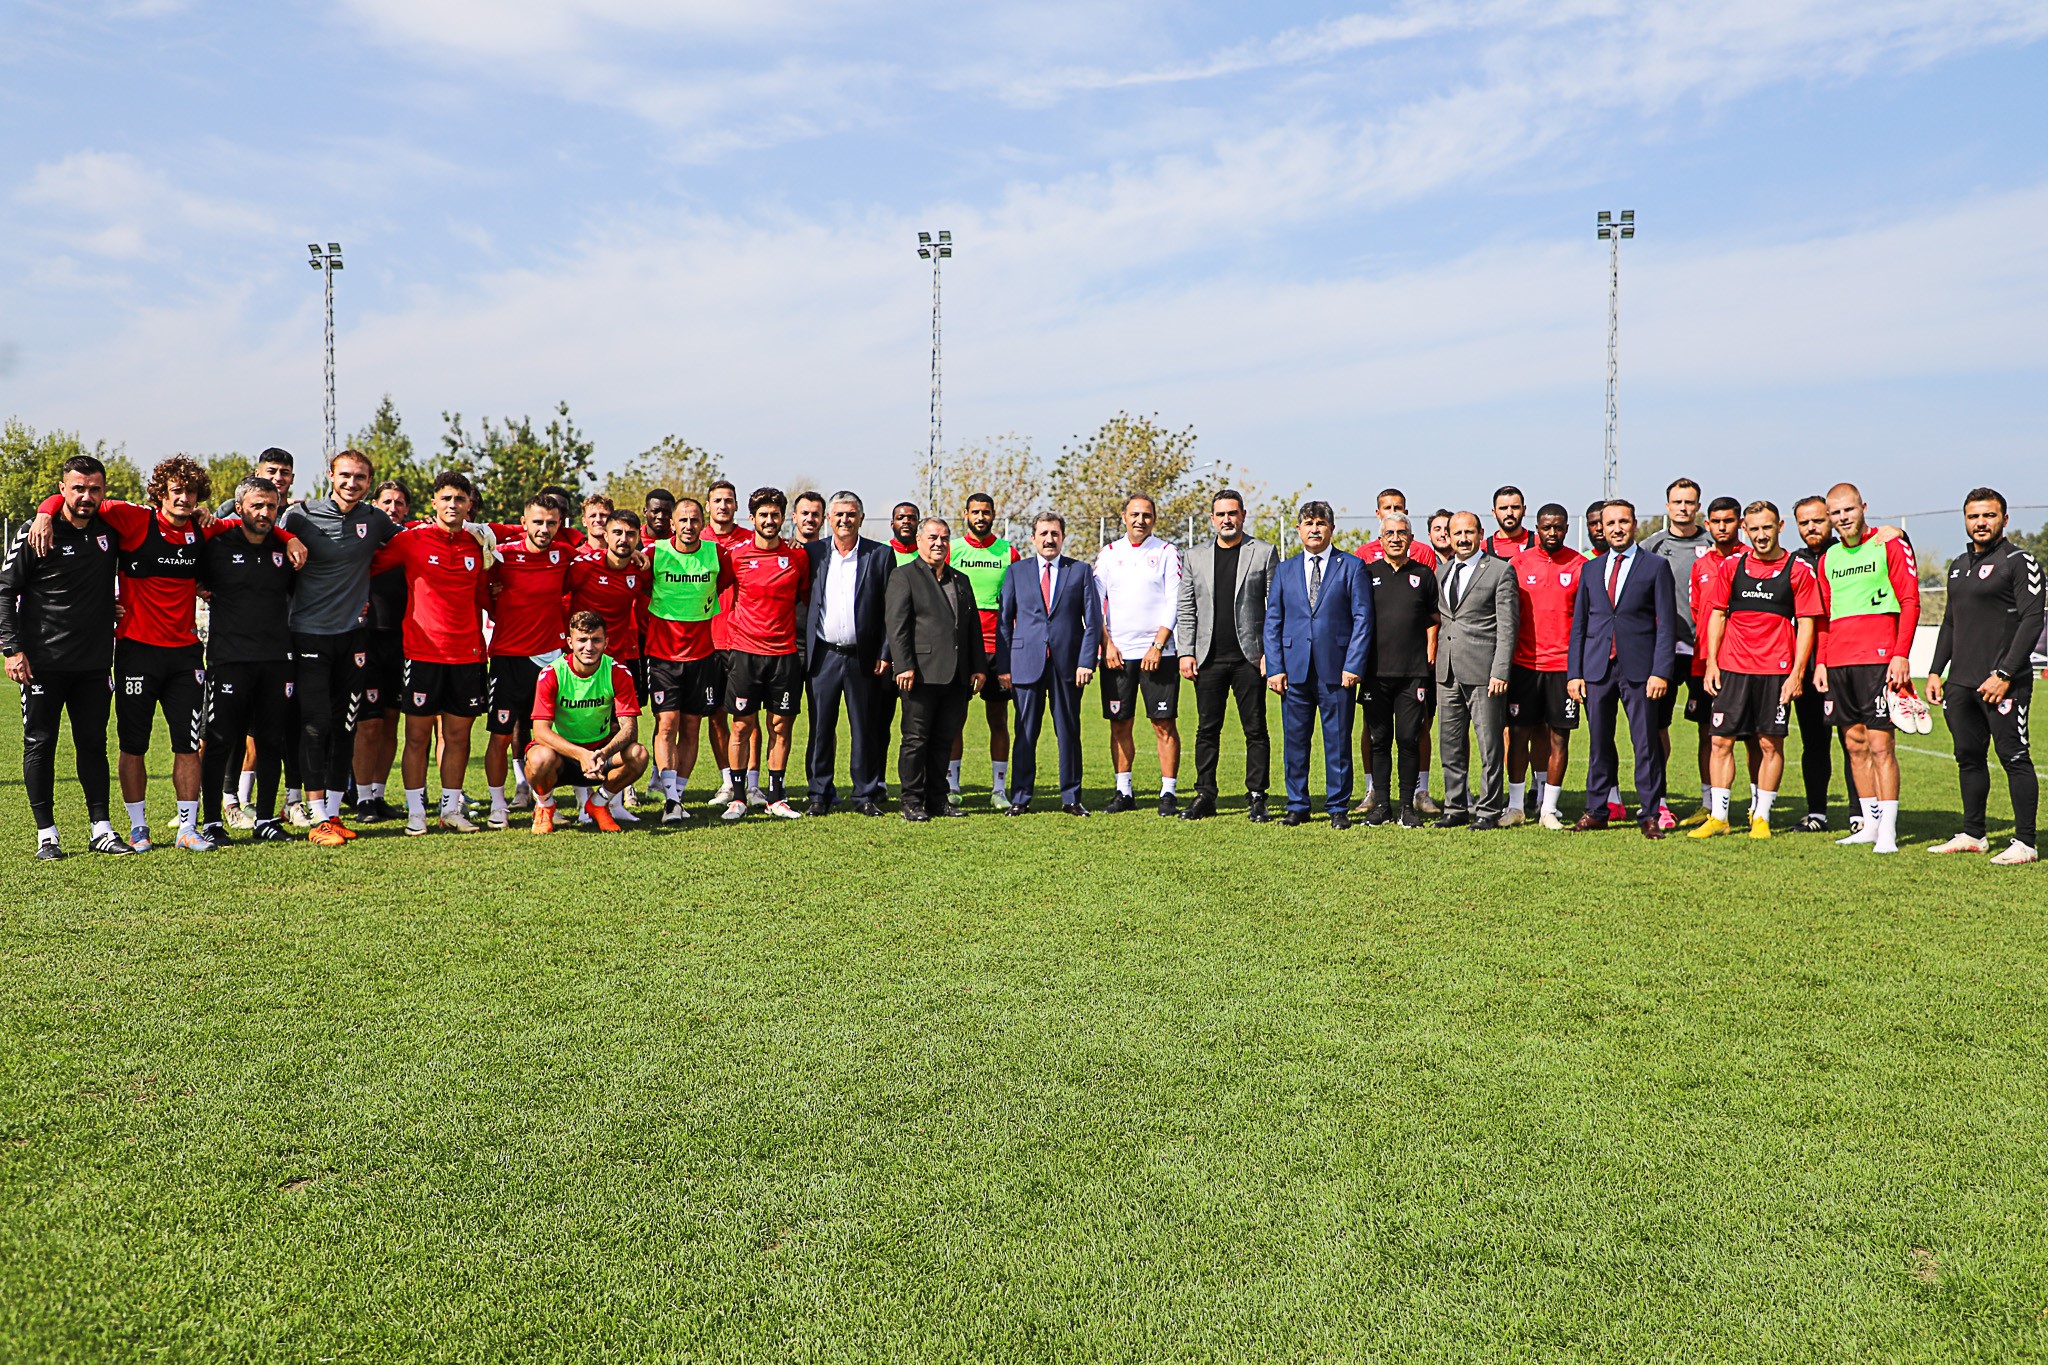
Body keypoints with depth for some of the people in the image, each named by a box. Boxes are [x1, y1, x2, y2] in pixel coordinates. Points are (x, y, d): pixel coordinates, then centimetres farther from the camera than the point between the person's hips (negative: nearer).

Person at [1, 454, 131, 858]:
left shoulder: (110, 532, 6)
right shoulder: (36, 535, -5)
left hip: (94, 663, 4)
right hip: (42, 663, -3)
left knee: (93, 744, 7)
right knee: (39, 745, 3)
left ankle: (102, 829, 12)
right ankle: (46, 835, 9)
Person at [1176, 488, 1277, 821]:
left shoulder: (1264, 553, 3)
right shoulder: (1195, 556, 11)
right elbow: (1186, 610, 10)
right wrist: (1186, 653, 2)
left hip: (1250, 657, -2)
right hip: (1209, 658, 2)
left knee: (1255, 731, 1)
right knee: (1207, 730, 6)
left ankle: (1256, 798, 8)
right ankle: (1205, 797, 13)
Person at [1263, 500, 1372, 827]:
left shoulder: (1352, 567, 4)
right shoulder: (1285, 570, 13)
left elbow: (1362, 619, -1)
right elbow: (1272, 622, 11)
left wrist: (1353, 665, -9)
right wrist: (1274, 667, 0)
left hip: (1336, 668, -3)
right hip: (1294, 668, 3)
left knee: (1338, 741, 1)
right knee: (1294, 740, 6)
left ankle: (1338, 808, 12)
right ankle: (1297, 806, 18)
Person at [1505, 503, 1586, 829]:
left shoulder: (1579, 565, 2)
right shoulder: (1520, 562, 4)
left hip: (1564, 664, 0)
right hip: (1525, 662, 0)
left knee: (1559, 736, 2)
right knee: (1519, 732, 3)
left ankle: (1548, 808, 11)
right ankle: (1515, 805, 12)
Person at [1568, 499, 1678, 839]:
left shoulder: (1656, 566, 3)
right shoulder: (1591, 569, 14)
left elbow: (1667, 624, -2)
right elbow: (1579, 625, 14)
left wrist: (1661, 672, -11)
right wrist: (1574, 673, 6)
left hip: (1639, 668, -3)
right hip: (1596, 668, 3)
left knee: (1645, 743, -1)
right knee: (1599, 743, 8)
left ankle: (1650, 814, 6)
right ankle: (1596, 811, 16)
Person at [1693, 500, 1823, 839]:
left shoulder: (1798, 570, 1)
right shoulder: (1730, 566, 8)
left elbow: (1806, 624, 1)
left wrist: (1797, 673, -6)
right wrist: (1711, 663, 4)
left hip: (1776, 669, -2)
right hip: (1731, 668, 2)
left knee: (1770, 744, 2)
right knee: (1721, 740, -1)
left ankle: (1761, 817, 12)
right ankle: (1717, 816, 6)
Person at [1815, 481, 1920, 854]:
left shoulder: (1890, 545, 0)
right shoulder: (1829, 557, 16)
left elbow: (1910, 602, -4)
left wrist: (1901, 655, -12)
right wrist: (1821, 662, 13)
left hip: (1878, 658, -6)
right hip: (1838, 661, 6)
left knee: (1880, 744, -8)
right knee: (1855, 745, 8)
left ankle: (1888, 831, -5)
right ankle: (1870, 825, 16)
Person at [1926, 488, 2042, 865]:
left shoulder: (2019, 562, -5)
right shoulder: (1959, 565, 18)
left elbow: (2032, 620, -12)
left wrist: (2004, 674, -18)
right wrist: (1936, 671, 15)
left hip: (2003, 683, -7)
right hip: (1960, 682, 7)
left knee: (2014, 757, -5)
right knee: (1968, 757, 11)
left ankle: (2025, 842, 0)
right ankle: (1972, 834, 20)